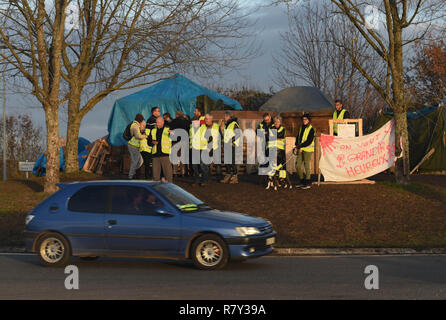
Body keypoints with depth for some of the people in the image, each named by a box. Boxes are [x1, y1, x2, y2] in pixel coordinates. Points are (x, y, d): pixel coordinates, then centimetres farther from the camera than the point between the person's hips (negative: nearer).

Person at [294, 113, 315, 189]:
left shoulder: (311, 129, -8)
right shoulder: (301, 128, 14)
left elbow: (309, 141, -14)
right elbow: (298, 137, 17)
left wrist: (300, 146, -16)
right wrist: (297, 146, -1)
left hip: (308, 149, -7)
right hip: (300, 149, 7)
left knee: (307, 166, -4)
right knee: (298, 166, 4)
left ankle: (308, 183, 3)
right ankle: (302, 182, 16)